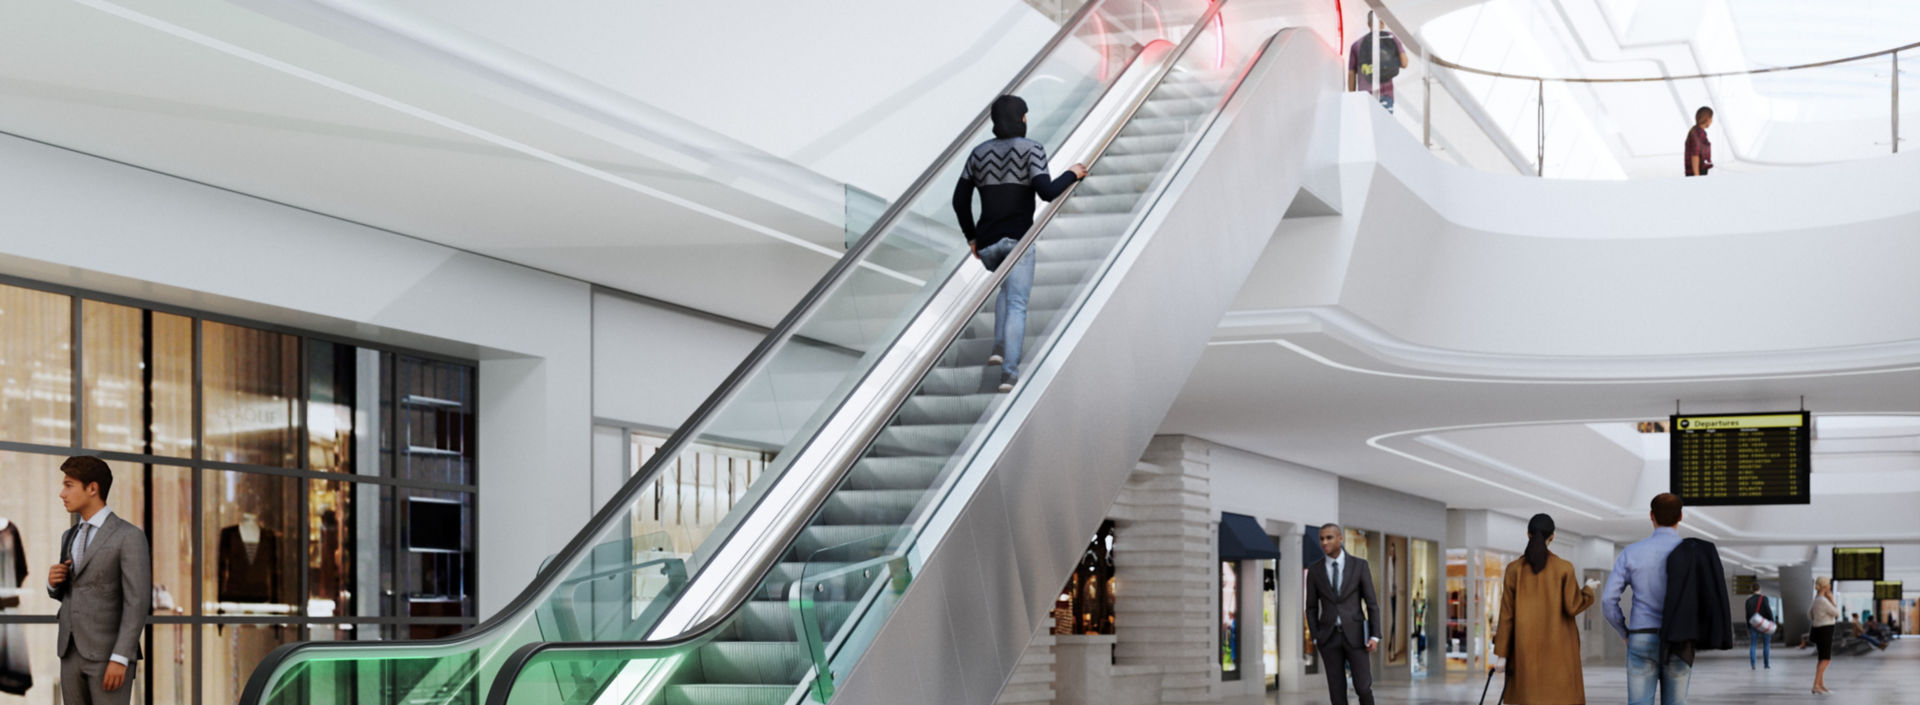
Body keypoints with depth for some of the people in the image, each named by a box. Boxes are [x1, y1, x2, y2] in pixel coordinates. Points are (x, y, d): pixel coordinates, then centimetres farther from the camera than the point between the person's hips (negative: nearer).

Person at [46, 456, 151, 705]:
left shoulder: (130, 536, -10)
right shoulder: (70, 537, 14)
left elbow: (137, 603, -16)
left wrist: (119, 659, -23)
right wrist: (53, 581, -1)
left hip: (110, 653, -7)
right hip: (73, 652, 7)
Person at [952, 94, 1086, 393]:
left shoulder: (979, 153, 9)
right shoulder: (1032, 149, -4)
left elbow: (960, 200, 8)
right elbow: (1045, 191, -17)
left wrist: (971, 237, 18)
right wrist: (1072, 175, -1)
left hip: (986, 243, 5)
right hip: (1018, 238, -4)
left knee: (1009, 286, 31)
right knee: (1017, 304, -4)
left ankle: (1000, 347, 15)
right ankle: (1010, 372, -18)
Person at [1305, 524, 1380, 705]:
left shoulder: (1360, 565, -1)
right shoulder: (1314, 571, 4)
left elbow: (1372, 603, -1)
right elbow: (1312, 609, 9)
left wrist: (1375, 636, -9)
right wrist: (1316, 640, -1)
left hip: (1354, 636, -1)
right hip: (1329, 637, 1)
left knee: (1363, 688, -6)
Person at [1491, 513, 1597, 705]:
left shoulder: (1514, 569, -1)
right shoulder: (1563, 567, -6)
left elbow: (1507, 614, -2)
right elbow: (1573, 607, -9)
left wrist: (1502, 654, 0)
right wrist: (1588, 589, 13)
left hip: (1527, 648, 2)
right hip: (1558, 648, -2)